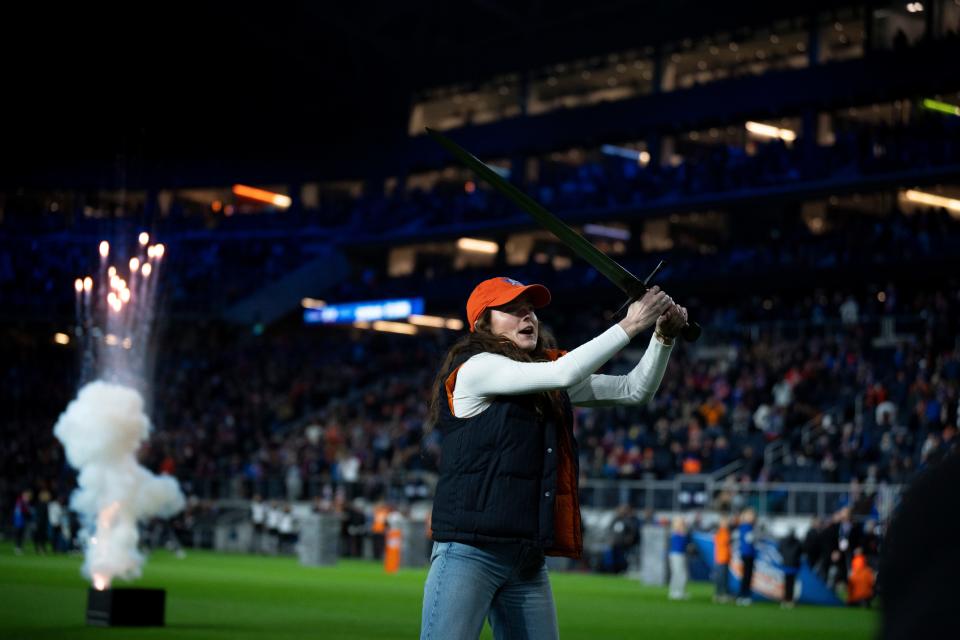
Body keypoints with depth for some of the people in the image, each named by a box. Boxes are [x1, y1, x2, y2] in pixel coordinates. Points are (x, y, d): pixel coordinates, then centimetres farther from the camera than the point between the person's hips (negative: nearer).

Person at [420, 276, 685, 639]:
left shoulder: (550, 387, 17)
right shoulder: (475, 368, -5)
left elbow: (636, 389, 15)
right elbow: (563, 373, -16)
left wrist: (664, 336, -1)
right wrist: (628, 326, -12)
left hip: (529, 562, 8)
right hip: (470, 551, -7)